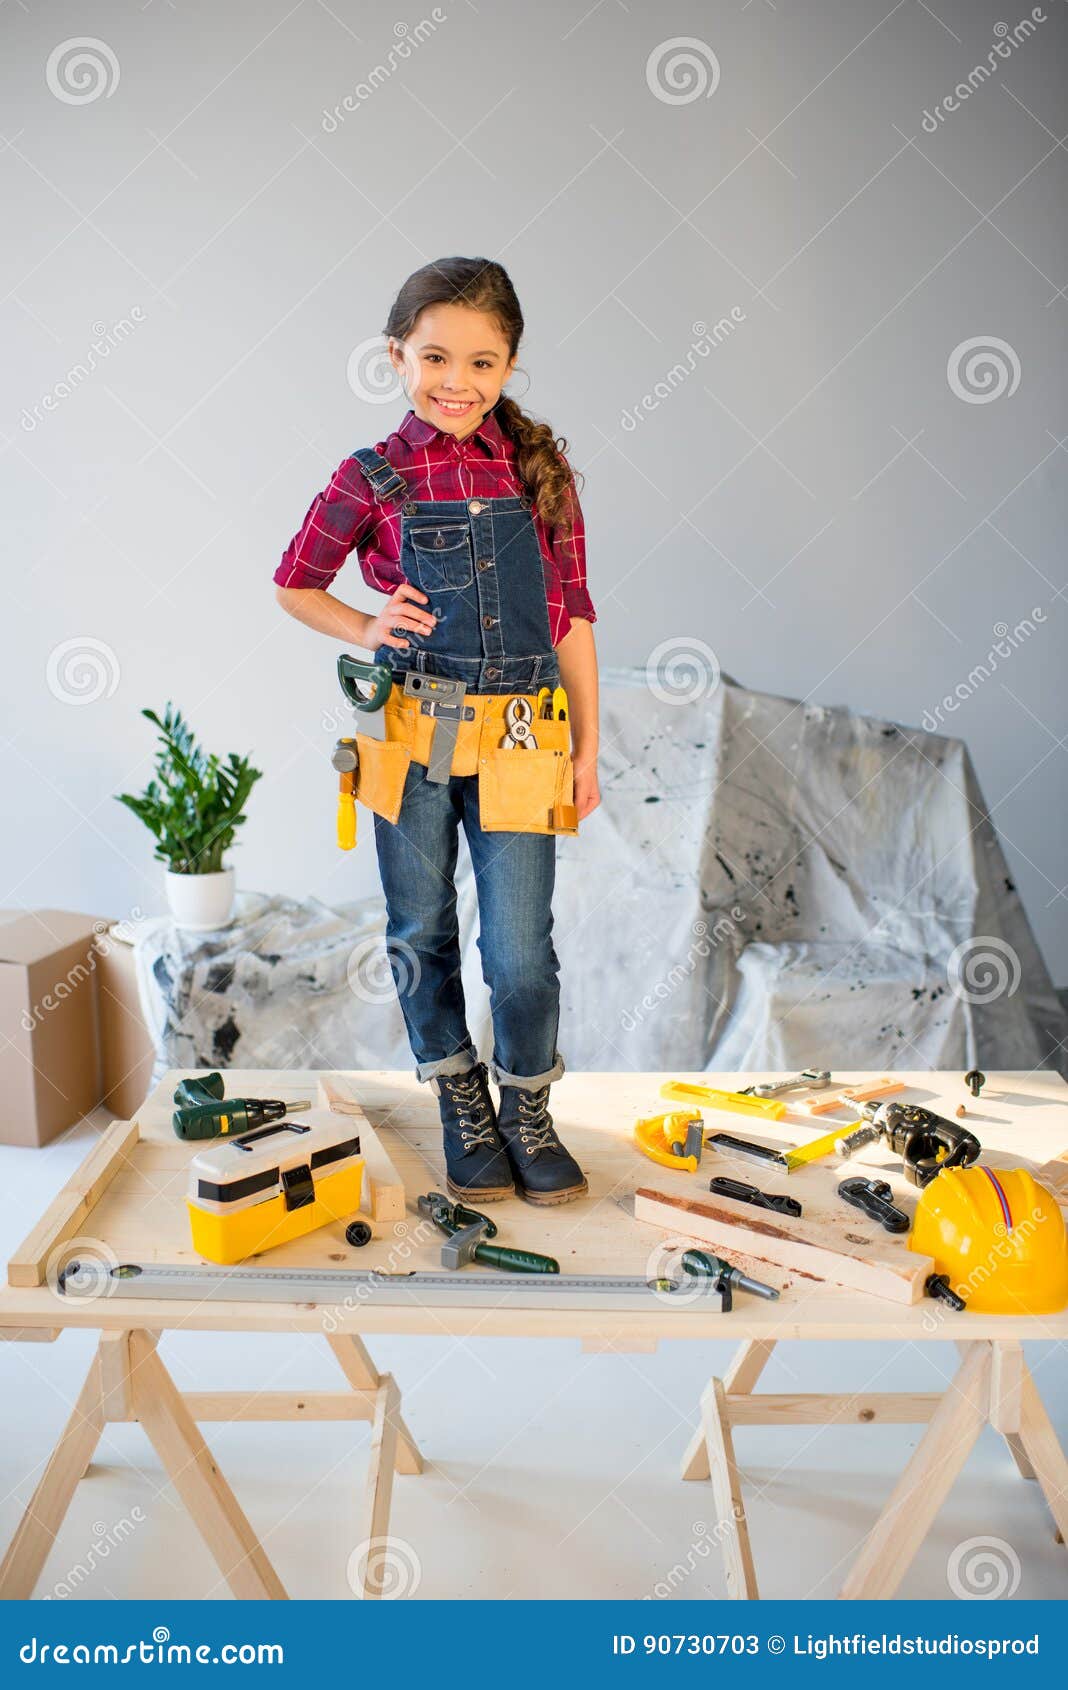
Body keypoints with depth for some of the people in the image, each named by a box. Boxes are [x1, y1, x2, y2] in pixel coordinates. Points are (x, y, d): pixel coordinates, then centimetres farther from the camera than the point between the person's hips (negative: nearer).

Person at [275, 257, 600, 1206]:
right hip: (410, 733, 1)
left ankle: (527, 1111, 25)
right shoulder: (373, 479, -1)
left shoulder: (539, 470, 1)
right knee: (422, 935, 12)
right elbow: (295, 584, 11)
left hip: (518, 739, 0)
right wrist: (366, 632, -8)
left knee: (522, 950, -1)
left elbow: (572, 615, 4)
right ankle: (463, 1109, 32)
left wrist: (587, 747, 4)